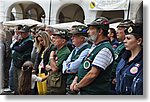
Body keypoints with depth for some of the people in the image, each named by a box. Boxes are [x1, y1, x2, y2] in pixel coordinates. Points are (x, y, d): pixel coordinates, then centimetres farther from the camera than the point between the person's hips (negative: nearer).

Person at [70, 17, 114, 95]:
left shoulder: (105, 50, -18)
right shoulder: (94, 46, 13)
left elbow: (93, 74, -22)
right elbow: (84, 68, 19)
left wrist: (77, 85, -11)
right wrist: (75, 80, 5)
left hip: (95, 93, -9)